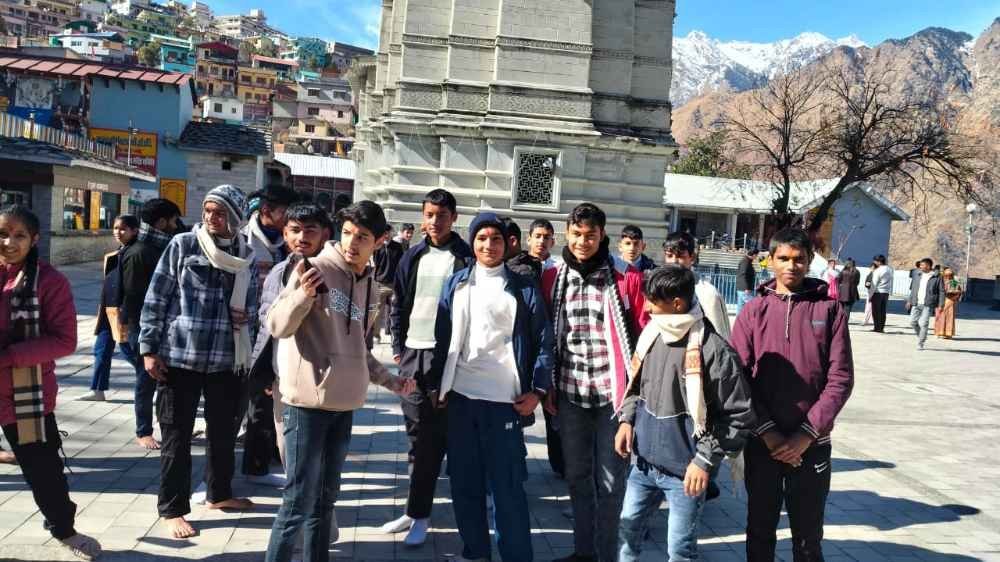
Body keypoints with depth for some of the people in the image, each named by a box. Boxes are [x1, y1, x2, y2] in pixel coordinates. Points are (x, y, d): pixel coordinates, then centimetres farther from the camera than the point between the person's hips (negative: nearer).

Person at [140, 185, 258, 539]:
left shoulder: (246, 257, 5)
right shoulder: (182, 245, -5)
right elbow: (155, 299, -4)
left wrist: (246, 317, -6)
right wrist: (149, 349, -8)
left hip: (226, 360, 4)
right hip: (179, 357, -4)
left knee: (224, 431, 17)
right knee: (177, 437, 5)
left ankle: (219, 493, 36)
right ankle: (172, 509, 18)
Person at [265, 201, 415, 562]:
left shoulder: (370, 288, 11)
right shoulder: (315, 269, -9)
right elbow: (278, 327, -13)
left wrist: (390, 381, 18)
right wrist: (303, 295, -29)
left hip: (345, 405, 7)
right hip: (308, 402, -6)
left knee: (325, 499, 16)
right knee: (300, 501, -3)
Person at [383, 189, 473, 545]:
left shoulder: (466, 258, -3)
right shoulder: (412, 257, 10)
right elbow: (398, 304, 14)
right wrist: (398, 347, 8)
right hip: (412, 353, 5)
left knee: (432, 438, -2)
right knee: (417, 434, 11)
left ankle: (419, 514, 6)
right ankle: (416, 509, 22)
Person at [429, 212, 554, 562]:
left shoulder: (524, 288, 1)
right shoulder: (456, 283, 10)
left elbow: (543, 340, 1)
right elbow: (443, 337, 12)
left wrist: (538, 389, -6)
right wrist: (439, 384, 8)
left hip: (504, 399, -4)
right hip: (460, 396, 4)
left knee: (507, 486, -1)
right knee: (464, 482, 12)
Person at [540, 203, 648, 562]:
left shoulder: (627, 279, -4)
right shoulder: (552, 279, 4)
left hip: (612, 392, -3)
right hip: (569, 393, 3)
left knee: (611, 481, 5)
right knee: (577, 476, 16)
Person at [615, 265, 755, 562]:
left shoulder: (715, 350, -21)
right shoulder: (652, 334, 1)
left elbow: (740, 417, -16)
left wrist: (705, 460, -18)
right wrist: (627, 419, 2)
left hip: (685, 472, -6)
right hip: (644, 463, 6)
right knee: (628, 528, 20)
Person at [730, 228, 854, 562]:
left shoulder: (829, 310, 0)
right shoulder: (753, 311, 2)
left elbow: (841, 379, -4)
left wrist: (806, 435, -11)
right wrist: (768, 433, -11)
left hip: (811, 445, -1)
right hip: (761, 443, 1)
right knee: (760, 530, 14)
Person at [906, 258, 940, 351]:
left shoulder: (936, 278, -3)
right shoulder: (918, 276, 13)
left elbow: (941, 292, -3)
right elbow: (913, 289, 19)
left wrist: (940, 305, -8)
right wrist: (909, 301, 15)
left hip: (927, 305, -5)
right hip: (916, 304, 5)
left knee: (924, 324, -9)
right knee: (913, 322, 4)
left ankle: (920, 344, 0)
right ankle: (921, 336, 29)